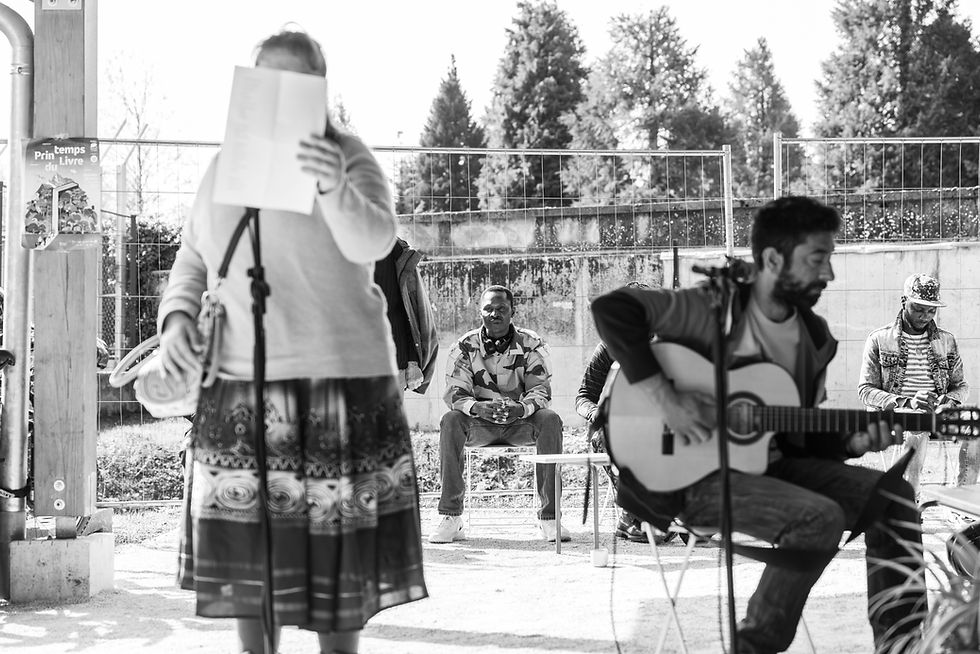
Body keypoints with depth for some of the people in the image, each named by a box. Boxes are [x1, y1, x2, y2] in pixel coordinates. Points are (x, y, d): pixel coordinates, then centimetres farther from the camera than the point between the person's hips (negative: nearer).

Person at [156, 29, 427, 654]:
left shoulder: (345, 154, -3)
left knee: (337, 543, 2)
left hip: (336, 379, -4)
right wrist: (177, 317, -3)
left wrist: (335, 186, -40)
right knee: (248, 541, 5)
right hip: (238, 383, 4)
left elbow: (372, 241, -20)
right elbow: (191, 264, 17)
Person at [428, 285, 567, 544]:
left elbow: (540, 391, -8)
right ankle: (450, 517, -30)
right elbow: (455, 393, -8)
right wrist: (478, 407, -31)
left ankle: (549, 516, -27)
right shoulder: (465, 346, 0)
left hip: (521, 422, 0)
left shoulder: (532, 345, -2)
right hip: (479, 424, 0)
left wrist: (520, 409, -32)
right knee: (450, 421, -30)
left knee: (550, 420, -30)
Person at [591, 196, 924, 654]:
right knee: (821, 518, -29)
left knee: (892, 495, -6)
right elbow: (611, 309, -24)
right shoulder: (716, 308, -15)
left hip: (771, 463, 8)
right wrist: (664, 397, -29)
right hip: (694, 473, -8)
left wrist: (854, 442, -5)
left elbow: (806, 433, 16)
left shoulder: (814, 337, 8)